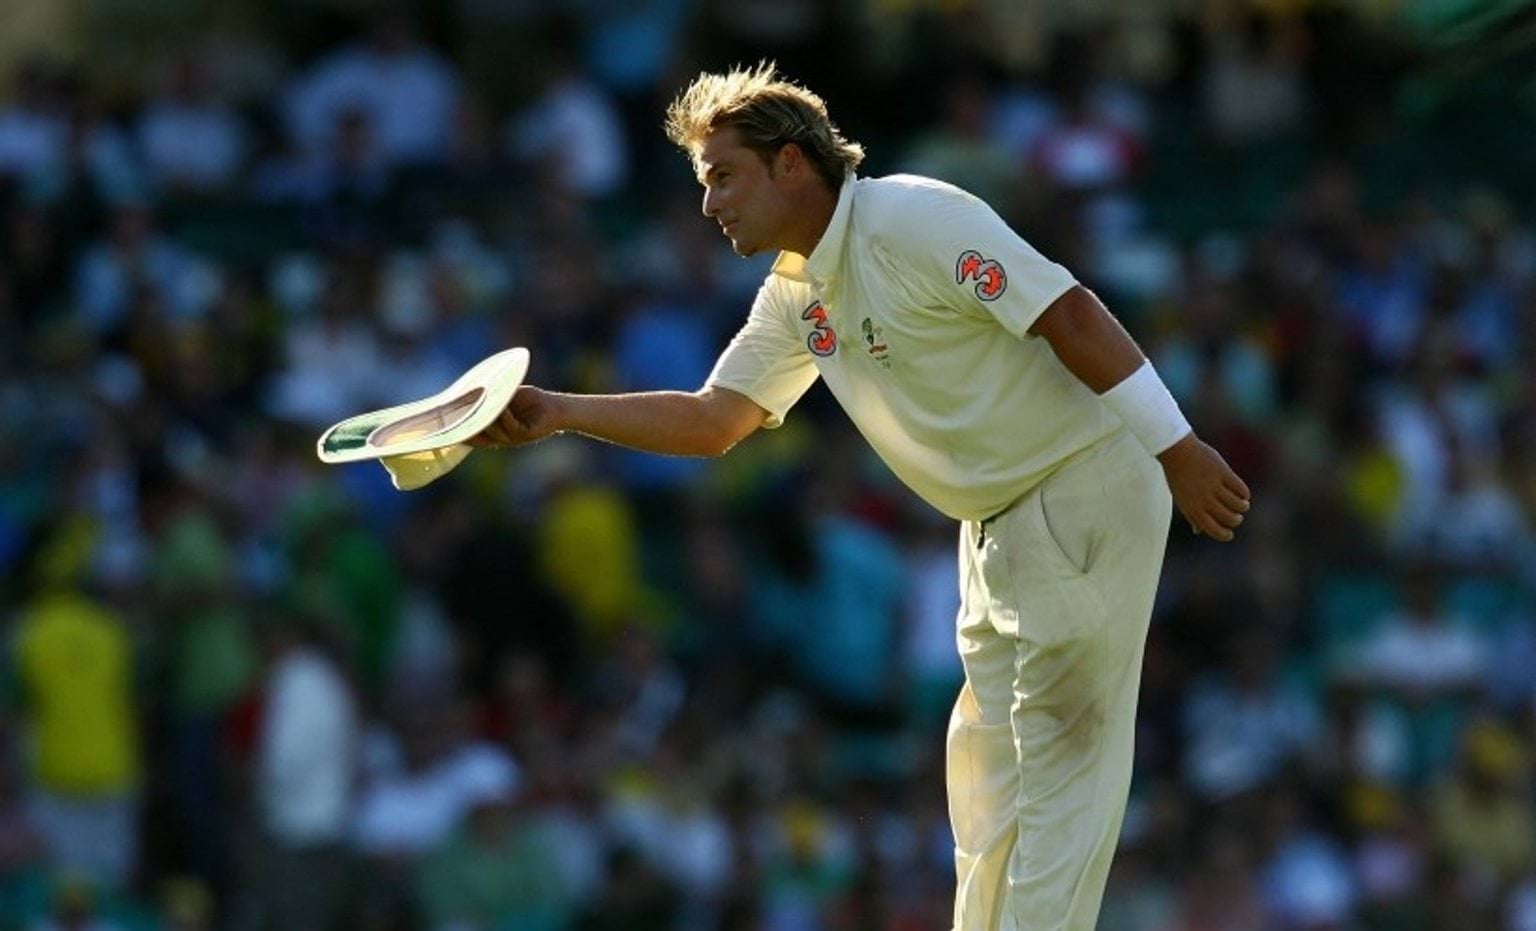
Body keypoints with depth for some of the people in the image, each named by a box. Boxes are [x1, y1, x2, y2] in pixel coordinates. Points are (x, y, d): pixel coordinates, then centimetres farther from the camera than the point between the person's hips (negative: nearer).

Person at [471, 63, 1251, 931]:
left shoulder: (914, 221, -20)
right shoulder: (794, 301, 8)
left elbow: (1069, 313, -24)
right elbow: (714, 420, 13)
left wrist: (1177, 448, -27)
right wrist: (560, 412, 1)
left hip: (1087, 492, -10)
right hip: (1002, 524, 10)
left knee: (1062, 753, -10)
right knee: (987, 759, 12)